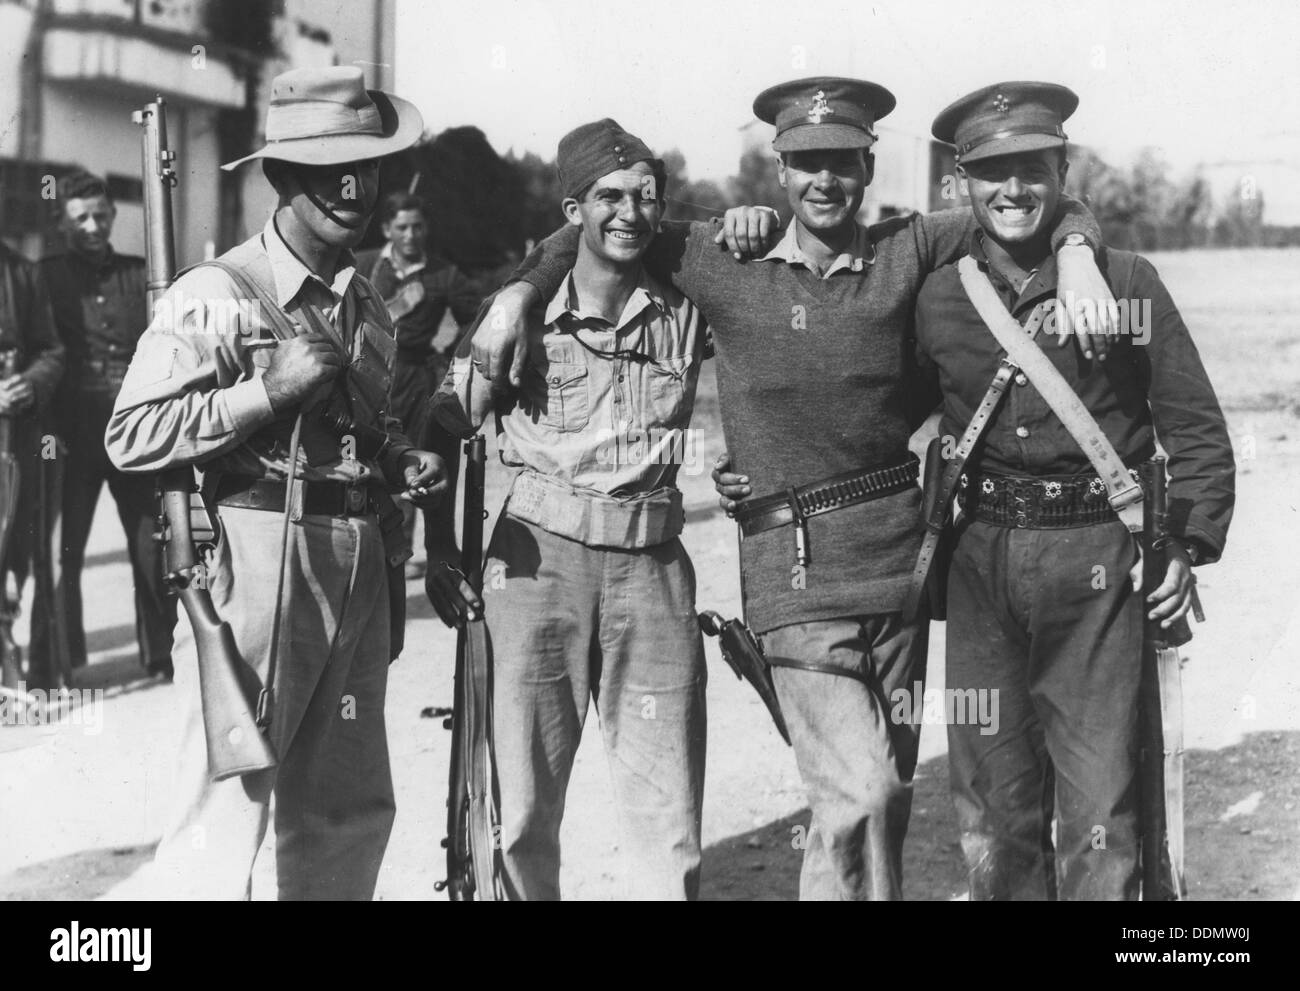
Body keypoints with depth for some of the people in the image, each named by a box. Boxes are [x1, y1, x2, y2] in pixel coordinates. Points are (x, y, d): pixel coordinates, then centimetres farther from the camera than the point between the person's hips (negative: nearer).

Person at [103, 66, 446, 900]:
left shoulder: (370, 308, 16)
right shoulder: (215, 296, -7)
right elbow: (131, 438, -13)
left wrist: (404, 464, 9)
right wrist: (267, 390, -19)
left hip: (358, 571, 7)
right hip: (257, 562, -7)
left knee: (349, 813, 13)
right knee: (224, 827, -7)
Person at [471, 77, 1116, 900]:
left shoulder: (907, 251, 3)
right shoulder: (728, 264, 0)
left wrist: (1077, 258, -9)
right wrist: (519, 292, 3)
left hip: (903, 561, 3)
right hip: (794, 569, -3)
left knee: (889, 791, 14)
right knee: (859, 793, -15)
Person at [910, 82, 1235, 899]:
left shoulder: (1127, 282, -1)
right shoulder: (937, 299, 5)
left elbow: (1196, 427, 3)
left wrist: (1189, 543, -5)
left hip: (1100, 560, -2)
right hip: (980, 563, 2)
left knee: (1099, 814, 0)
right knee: (993, 806, 11)